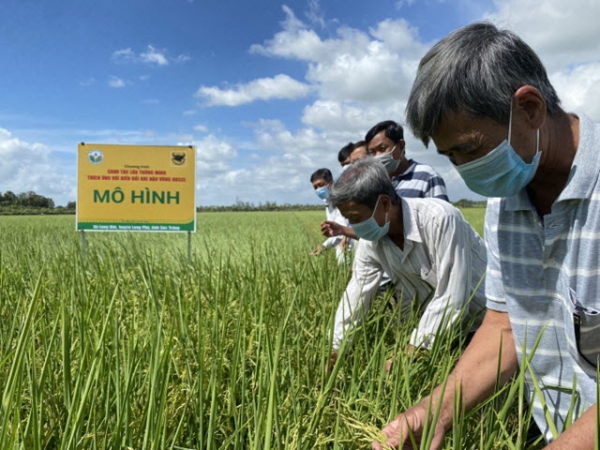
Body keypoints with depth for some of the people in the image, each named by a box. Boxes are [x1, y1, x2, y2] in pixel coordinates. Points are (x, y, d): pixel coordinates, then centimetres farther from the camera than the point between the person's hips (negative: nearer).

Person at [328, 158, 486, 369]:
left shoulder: (440, 218, -30)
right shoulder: (369, 242, -11)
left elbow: (451, 300, -30)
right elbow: (355, 300, -4)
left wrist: (409, 356, -26)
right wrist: (334, 354, -5)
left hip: (484, 318, -5)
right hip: (436, 324, 5)